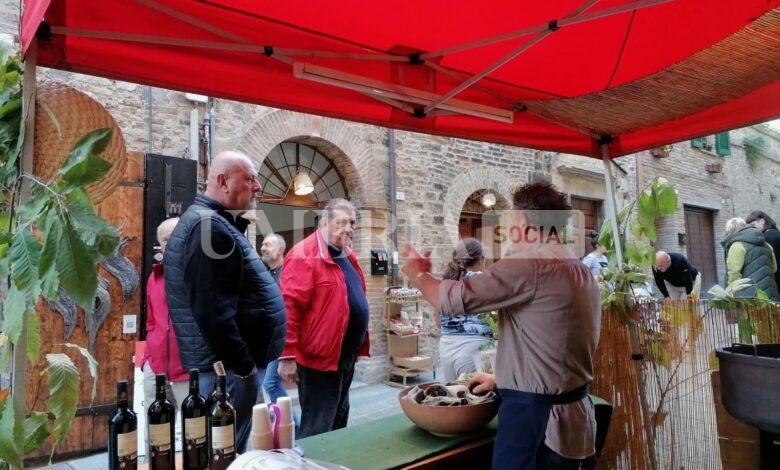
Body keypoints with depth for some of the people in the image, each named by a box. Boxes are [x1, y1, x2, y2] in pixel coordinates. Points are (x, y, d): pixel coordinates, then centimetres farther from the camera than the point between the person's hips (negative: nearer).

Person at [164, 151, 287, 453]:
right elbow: (213, 312, -25)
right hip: (227, 367, -11)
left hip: (227, 361, 11)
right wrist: (244, 366, -19)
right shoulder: (210, 226, -19)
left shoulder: (210, 222, 15)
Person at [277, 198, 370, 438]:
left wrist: (358, 346, 20)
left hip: (346, 356, 9)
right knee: (318, 429, 2)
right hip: (320, 358, -9)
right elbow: (288, 307, -21)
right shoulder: (304, 255, -16)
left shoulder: (347, 255, 13)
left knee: (339, 419, 22)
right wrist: (287, 355, -23)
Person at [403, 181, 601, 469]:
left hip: (534, 415, -9)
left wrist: (416, 274, -1)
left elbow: (454, 299, -20)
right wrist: (502, 378, 21)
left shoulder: (530, 264, -19)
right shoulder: (582, 271, 10)